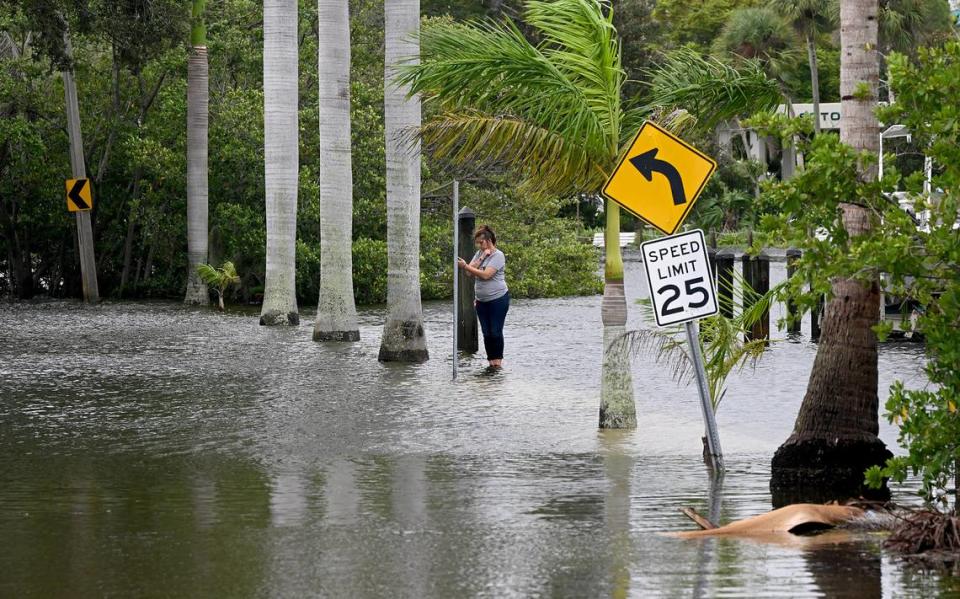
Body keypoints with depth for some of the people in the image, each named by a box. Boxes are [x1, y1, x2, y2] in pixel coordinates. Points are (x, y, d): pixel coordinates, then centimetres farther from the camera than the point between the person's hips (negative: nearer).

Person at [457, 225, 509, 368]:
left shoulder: (498, 255, -11)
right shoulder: (479, 253, 11)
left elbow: (485, 275, -22)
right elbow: (470, 273, 0)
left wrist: (465, 266, -22)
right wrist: (481, 258, -9)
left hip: (498, 299, -7)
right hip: (482, 301, 7)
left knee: (496, 332, -6)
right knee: (487, 333, 5)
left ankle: (498, 361, 2)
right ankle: (491, 361, 9)